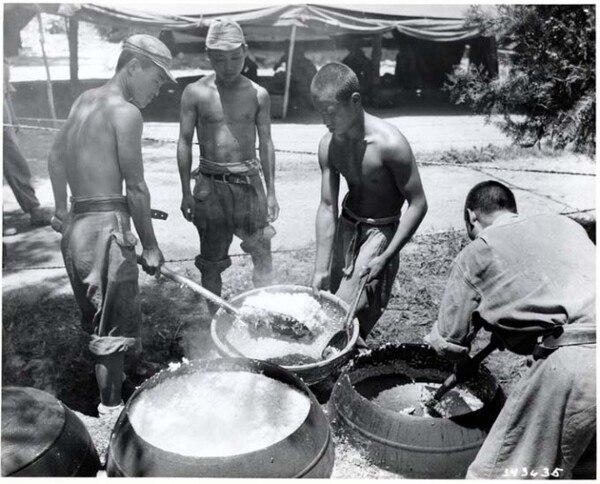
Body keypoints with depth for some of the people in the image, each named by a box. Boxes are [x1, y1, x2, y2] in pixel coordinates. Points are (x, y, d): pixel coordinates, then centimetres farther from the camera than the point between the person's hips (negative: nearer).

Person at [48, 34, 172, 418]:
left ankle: (111, 392, 37)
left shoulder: (85, 100, 15)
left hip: (75, 224, 9)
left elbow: (57, 156, 25)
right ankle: (111, 410, 12)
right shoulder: (126, 112, -11)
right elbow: (135, 188, -13)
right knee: (114, 327, 1)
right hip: (106, 225, -9)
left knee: (99, 319, 20)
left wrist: (61, 207, 32)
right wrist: (150, 246, -6)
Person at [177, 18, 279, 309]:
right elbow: (184, 141, 1)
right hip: (211, 184, -1)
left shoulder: (258, 95, 1)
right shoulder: (195, 93, -2)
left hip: (249, 181, 1)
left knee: (262, 253, 2)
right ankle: (214, 318, 24)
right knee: (211, 259, 9)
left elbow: (266, 143, 6)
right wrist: (186, 192, -2)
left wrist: (271, 192, 5)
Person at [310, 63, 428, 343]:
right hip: (345, 227, 6)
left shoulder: (390, 144, -26)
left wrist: (385, 257, -24)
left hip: (380, 232, -5)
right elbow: (327, 207, -9)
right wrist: (321, 269, -13)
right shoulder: (328, 146, -10)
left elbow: (417, 204, -20)